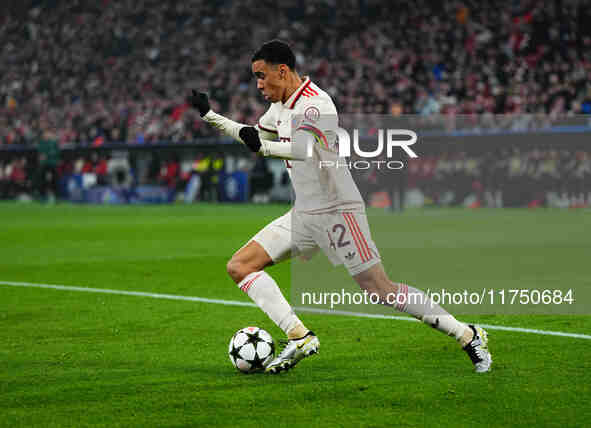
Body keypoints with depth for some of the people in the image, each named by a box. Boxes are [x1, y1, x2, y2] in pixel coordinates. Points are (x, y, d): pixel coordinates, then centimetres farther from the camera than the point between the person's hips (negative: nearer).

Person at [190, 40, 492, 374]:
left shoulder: (315, 103, -19)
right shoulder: (282, 105, 10)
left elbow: (306, 149, -39)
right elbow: (256, 136, 31)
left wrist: (264, 147, -53)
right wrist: (210, 115, 24)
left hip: (338, 213, -9)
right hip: (303, 214, 9)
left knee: (381, 290, -11)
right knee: (240, 266, -3)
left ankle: (468, 336, 2)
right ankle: (299, 337, -13)